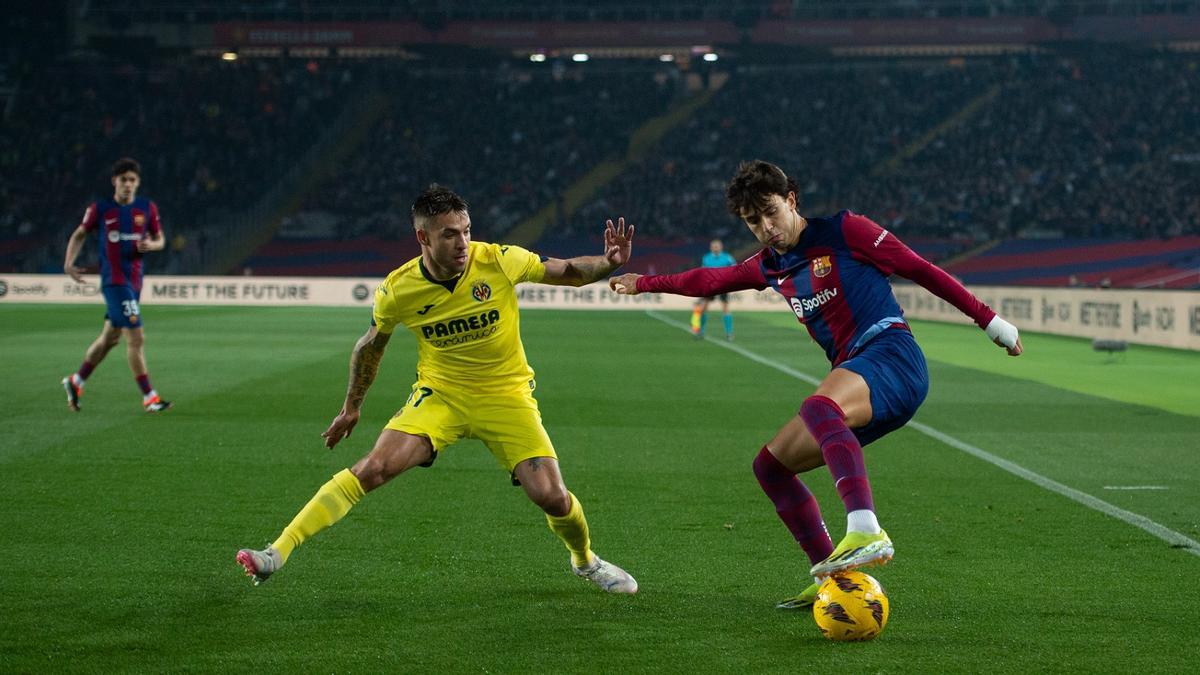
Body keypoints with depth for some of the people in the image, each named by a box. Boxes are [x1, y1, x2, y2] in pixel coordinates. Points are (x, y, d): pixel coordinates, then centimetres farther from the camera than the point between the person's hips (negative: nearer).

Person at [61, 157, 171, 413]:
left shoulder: (147, 208, 5)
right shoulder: (100, 209, -2)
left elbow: (160, 240, 13)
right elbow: (80, 234, 10)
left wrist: (151, 244, -10)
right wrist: (69, 263, -2)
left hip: (134, 281, 5)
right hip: (113, 280, -5)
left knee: (110, 337, 16)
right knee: (136, 337, -14)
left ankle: (76, 381, 34)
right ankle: (149, 397, -10)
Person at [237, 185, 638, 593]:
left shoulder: (500, 261, -17)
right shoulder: (397, 290, -14)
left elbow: (568, 272, -4)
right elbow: (371, 345, 6)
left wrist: (608, 263, -25)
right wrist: (352, 408, 15)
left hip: (507, 395, 0)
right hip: (439, 394, 0)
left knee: (551, 497, -10)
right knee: (374, 467, -21)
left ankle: (586, 562, 24)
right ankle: (278, 552, -19)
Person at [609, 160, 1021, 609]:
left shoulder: (843, 232, 0)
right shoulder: (770, 266, 20)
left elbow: (920, 269, 0)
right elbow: (710, 281, 37)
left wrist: (989, 321, -1)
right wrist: (644, 283, 46)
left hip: (891, 355, -9)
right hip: (854, 376, 9)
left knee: (817, 408, -38)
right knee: (770, 465, 8)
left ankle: (866, 532, -57)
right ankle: (829, 578, 5)